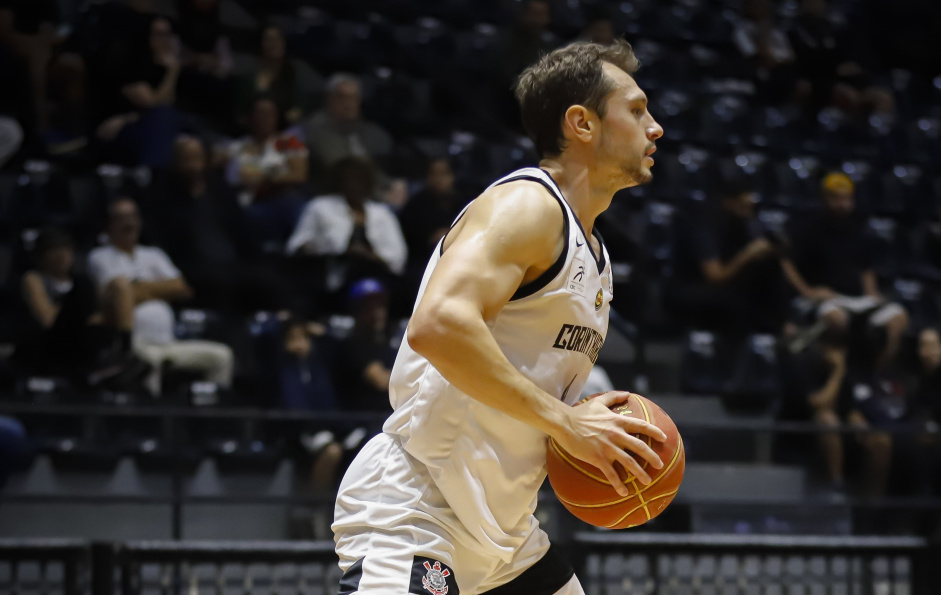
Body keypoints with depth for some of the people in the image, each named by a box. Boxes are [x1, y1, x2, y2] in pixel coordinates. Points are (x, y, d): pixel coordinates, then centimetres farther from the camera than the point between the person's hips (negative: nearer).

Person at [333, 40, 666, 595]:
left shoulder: (596, 256, 17)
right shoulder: (528, 204, -13)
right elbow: (439, 324, -30)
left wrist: (598, 436, 7)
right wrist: (565, 423, -25)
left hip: (498, 527, 10)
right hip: (411, 506, -10)